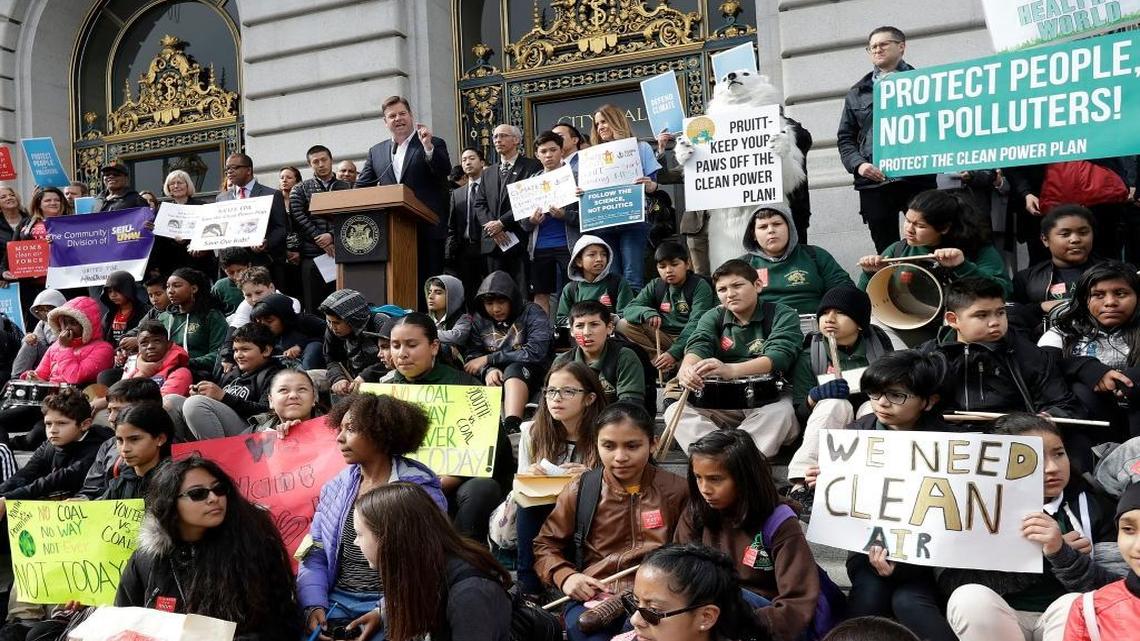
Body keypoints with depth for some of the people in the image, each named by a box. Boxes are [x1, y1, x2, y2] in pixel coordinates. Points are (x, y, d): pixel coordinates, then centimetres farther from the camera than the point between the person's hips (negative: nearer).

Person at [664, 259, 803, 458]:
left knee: (780, 412, -35)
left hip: (768, 399, -3)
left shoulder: (782, 315, -4)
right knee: (676, 411, -19)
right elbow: (698, 346, -11)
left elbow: (779, 355, -22)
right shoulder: (713, 317, 8)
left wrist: (731, 370, -41)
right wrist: (687, 368, -37)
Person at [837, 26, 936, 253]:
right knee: (886, 251, 4)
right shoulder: (857, 93, 17)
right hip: (873, 182, 2)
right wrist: (858, 164, -4)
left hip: (918, 177, -2)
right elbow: (845, 137, 15)